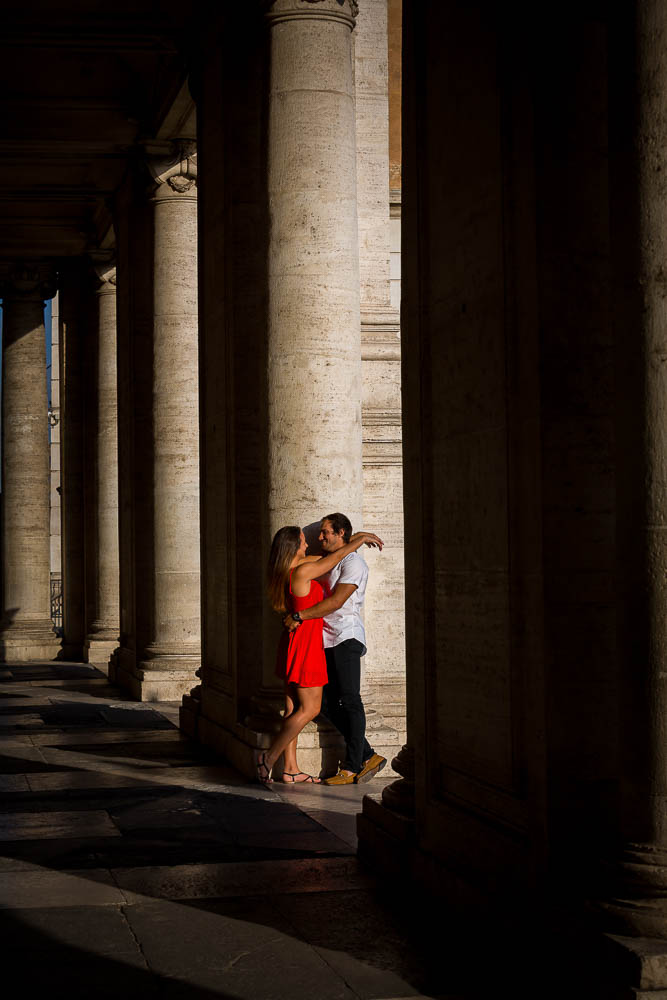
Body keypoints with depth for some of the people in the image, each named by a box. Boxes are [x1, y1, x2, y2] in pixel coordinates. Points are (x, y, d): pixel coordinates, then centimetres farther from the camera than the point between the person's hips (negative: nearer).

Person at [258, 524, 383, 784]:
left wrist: (357, 537, 19)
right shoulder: (301, 572, -19)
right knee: (309, 709, -4)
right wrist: (361, 539, 7)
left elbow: (325, 556, 19)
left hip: (294, 643, 9)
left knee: (294, 708, 9)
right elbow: (336, 556, -8)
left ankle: (290, 768, 11)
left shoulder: (292, 567, 7)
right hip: (305, 645, -9)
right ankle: (269, 757, -5)